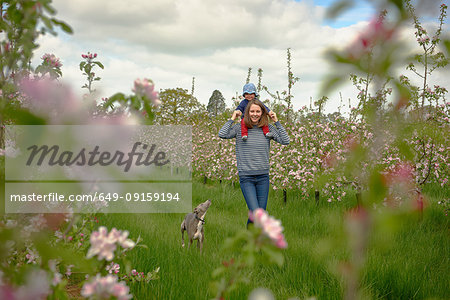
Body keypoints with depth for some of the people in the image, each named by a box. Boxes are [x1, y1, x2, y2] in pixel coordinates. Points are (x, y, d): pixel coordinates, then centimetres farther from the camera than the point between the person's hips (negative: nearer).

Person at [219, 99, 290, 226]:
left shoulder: (268, 129, 5)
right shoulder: (239, 128, 0)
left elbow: (285, 141, -4)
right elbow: (222, 134, -15)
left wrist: (277, 122, -3)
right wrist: (232, 119, -7)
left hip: (263, 177, 3)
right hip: (246, 177, -3)